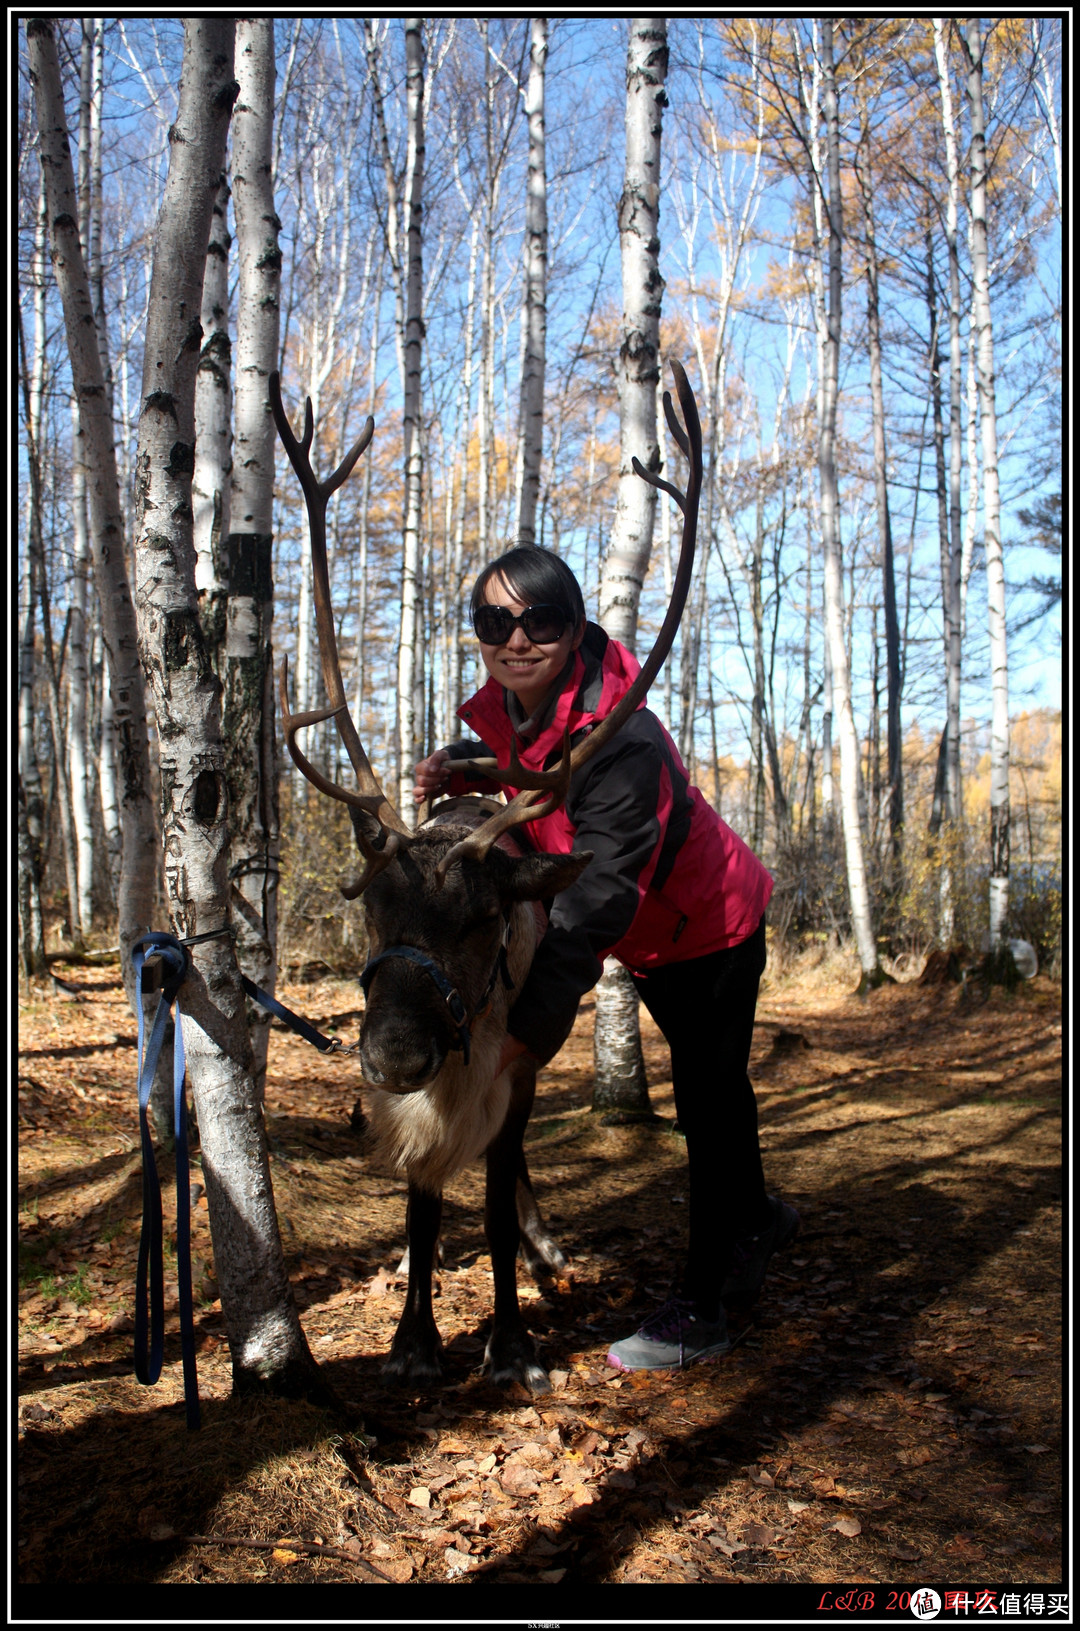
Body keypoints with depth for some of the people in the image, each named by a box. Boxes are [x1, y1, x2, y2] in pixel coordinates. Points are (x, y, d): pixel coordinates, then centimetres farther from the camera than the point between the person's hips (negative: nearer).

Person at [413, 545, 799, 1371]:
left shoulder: (620, 742, -38)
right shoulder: (506, 708, -13)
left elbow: (596, 905, -42)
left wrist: (527, 1027, -46)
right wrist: (454, 770, -11)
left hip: (712, 929, -8)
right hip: (653, 939, 8)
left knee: (708, 1102, 0)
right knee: (712, 1090, 25)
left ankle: (701, 1309, 15)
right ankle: (758, 1219, 49)